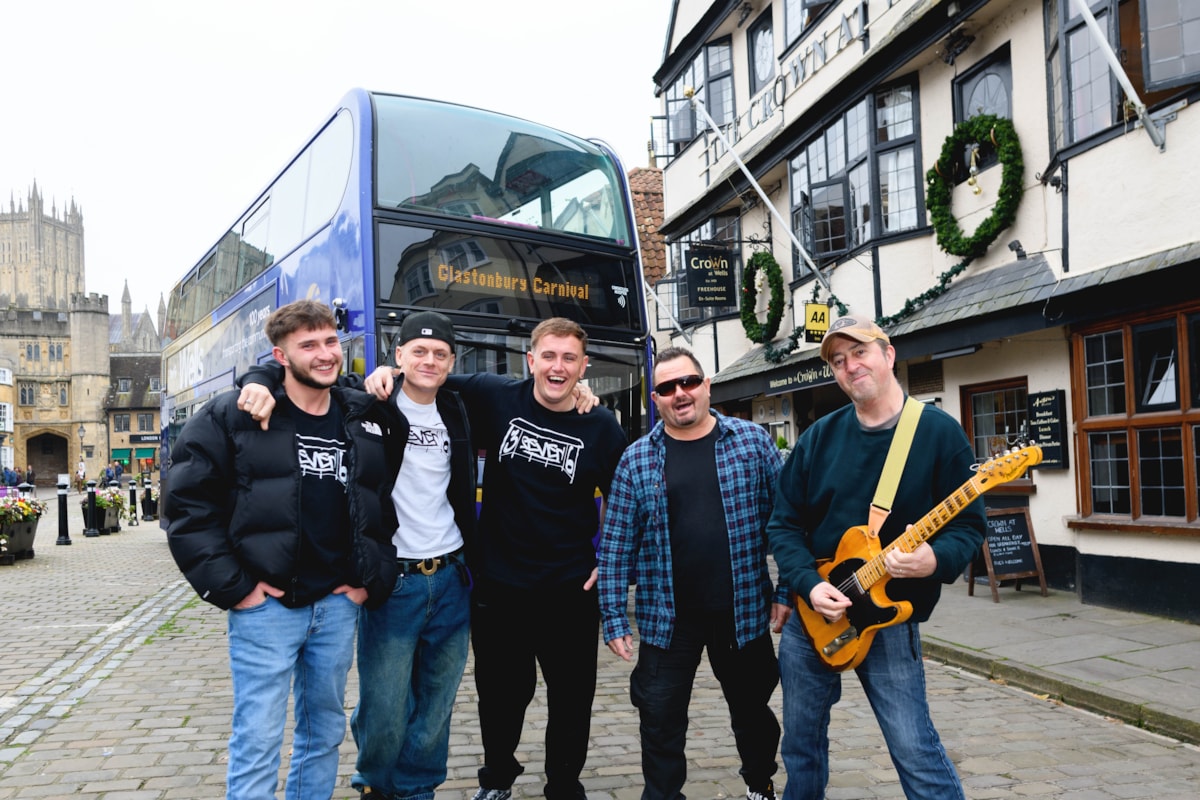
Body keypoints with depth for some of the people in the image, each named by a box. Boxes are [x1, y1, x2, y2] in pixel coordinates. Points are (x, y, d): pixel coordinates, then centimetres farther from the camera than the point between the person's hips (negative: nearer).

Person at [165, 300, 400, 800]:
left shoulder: (369, 422, 7)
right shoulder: (232, 416, -6)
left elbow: (391, 507, 14)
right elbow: (187, 504, -7)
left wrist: (374, 580, 5)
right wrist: (230, 586, -10)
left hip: (338, 605, 4)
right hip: (266, 605, -4)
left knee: (325, 734, 16)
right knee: (257, 743, 1)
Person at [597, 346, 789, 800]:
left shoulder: (753, 441, -2)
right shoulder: (636, 460, -2)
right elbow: (616, 545, -1)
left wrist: (786, 592, -4)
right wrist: (614, 619, -4)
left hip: (744, 612, 1)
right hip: (666, 619, 0)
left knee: (752, 710, 19)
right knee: (660, 723, 7)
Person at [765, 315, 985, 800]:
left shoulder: (939, 431, -7)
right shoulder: (820, 437, 2)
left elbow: (969, 524, -7)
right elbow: (784, 523, 3)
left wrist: (935, 560, -27)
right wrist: (809, 585, -12)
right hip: (812, 612, 4)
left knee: (915, 750, -6)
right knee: (800, 742, 15)